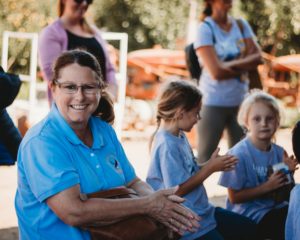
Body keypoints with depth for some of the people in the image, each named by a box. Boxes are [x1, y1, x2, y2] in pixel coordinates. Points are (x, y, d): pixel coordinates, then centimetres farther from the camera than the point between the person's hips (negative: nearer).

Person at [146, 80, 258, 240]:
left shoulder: (180, 137, 7)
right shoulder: (167, 145, -21)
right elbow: (178, 190, -22)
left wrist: (213, 165, 0)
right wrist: (210, 168, -14)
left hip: (203, 210, 10)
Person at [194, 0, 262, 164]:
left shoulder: (241, 24, 7)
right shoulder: (205, 29, -10)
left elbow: (257, 57, -3)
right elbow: (216, 71, -19)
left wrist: (231, 65, -17)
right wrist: (244, 66, -6)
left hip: (240, 101, 5)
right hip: (213, 103, -5)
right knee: (205, 157, 2)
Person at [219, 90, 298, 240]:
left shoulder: (279, 152, 2)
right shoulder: (239, 154, -16)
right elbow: (234, 197, -13)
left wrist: (288, 173, -8)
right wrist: (267, 186, -19)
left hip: (276, 208, 6)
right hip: (250, 215, -6)